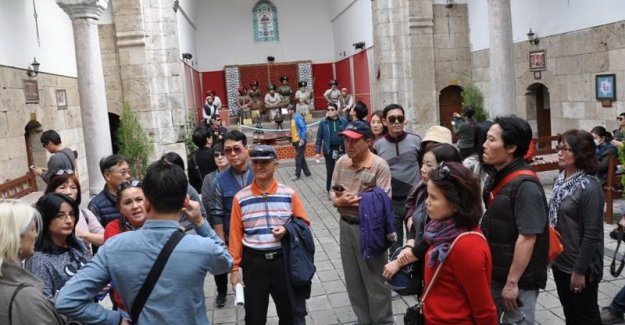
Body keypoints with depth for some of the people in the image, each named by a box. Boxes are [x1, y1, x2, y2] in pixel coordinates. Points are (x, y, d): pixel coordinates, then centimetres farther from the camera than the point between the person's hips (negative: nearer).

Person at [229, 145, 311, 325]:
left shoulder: (289, 194, -4)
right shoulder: (240, 198, -4)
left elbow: (304, 224, 5)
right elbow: (235, 235, -1)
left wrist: (288, 230, -15)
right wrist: (234, 268, -1)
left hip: (283, 260, 0)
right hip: (253, 262, 0)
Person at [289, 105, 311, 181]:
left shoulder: (298, 117, -15)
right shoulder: (293, 118, 13)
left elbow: (304, 128, -20)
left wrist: (302, 139, -23)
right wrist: (293, 141, 18)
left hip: (300, 141, -10)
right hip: (295, 141, 10)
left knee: (298, 157, -5)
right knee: (301, 157, 13)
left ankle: (297, 174, 1)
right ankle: (307, 172, 21)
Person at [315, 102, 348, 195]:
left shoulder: (344, 121, 0)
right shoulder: (323, 122, -1)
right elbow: (319, 138, 0)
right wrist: (317, 151, -4)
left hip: (341, 150, 1)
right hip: (329, 150, -1)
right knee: (330, 171, 5)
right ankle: (329, 190, 20)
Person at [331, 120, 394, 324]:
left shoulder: (379, 166, -15)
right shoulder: (341, 162, 2)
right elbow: (334, 195, 5)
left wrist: (354, 200, -23)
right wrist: (340, 201, -17)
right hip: (346, 226, 6)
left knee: (375, 279, 7)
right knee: (353, 279, 18)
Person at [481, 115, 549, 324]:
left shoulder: (525, 186, -22)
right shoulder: (496, 177, 5)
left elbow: (527, 237, -24)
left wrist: (512, 282, -21)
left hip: (518, 279, -8)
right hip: (494, 273, 8)